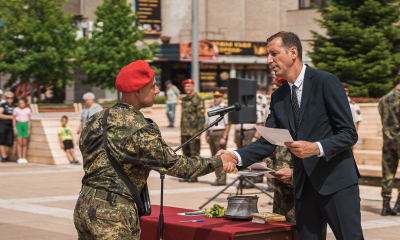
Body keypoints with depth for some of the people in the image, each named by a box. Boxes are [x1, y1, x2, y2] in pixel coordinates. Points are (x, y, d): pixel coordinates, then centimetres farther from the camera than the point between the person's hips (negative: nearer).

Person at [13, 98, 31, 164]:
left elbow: (29, 120, 7)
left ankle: (24, 158, 7)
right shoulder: (16, 109, -1)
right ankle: (20, 158, -5)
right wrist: (14, 128, -2)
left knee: (24, 143, 2)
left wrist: (29, 129, 3)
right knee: (20, 142, -7)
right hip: (19, 124, -1)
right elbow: (14, 119, 3)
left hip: (25, 125, 2)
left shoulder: (28, 110, 4)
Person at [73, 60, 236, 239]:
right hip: (113, 211, -8)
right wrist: (217, 162, 3)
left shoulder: (96, 120, 8)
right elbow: (174, 165, -9)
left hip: (84, 204, 8)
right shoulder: (141, 130, -15)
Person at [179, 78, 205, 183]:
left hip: (193, 133, -7)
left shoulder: (198, 100, -7)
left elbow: (201, 117, -11)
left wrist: (198, 131, -16)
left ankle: (194, 176, -1)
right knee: (186, 154, 10)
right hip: (184, 133, 7)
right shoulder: (184, 100, 16)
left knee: (194, 155, -4)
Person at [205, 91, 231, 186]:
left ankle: (222, 180, -7)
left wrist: (224, 137, -17)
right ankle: (218, 178, 19)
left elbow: (228, 124, -12)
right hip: (211, 134, 8)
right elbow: (207, 123, 22)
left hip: (220, 134, -8)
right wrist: (207, 135, 16)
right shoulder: (211, 108, 17)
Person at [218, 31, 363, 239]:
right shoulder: (278, 97, 11)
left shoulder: (326, 82, -8)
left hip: (336, 181, -6)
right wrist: (237, 156, -9)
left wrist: (317, 148, -26)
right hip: (304, 184, 6)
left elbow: (349, 134, -10)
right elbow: (267, 143, 8)